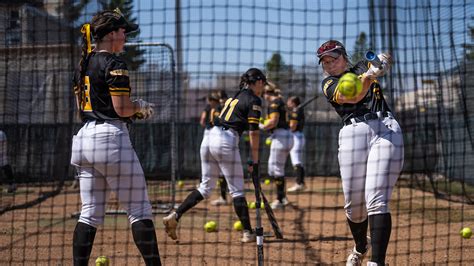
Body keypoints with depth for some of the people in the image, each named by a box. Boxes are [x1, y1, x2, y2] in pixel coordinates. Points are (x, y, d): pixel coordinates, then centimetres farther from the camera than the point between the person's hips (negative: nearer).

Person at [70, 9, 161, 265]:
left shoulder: (83, 64, 16)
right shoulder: (114, 64, -10)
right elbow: (122, 109, -16)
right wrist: (141, 106, 6)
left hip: (84, 138, 8)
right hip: (110, 138, -8)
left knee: (90, 213, 9)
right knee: (139, 209, -2)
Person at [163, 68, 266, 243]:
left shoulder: (233, 97, 23)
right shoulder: (254, 100, -1)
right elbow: (254, 132, -8)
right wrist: (254, 161, -6)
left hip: (211, 136, 7)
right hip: (226, 142, -7)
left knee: (205, 187, 12)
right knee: (237, 190, 0)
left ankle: (174, 217, 1)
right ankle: (248, 233, 4)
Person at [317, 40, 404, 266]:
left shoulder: (362, 67, 22)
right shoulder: (329, 84, 12)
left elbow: (386, 60, 5)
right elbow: (354, 96, -8)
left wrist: (382, 61, -19)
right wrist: (369, 76, -27)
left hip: (386, 129, 0)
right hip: (353, 134, 0)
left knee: (376, 201, -14)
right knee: (354, 204, 1)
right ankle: (361, 247, 31)